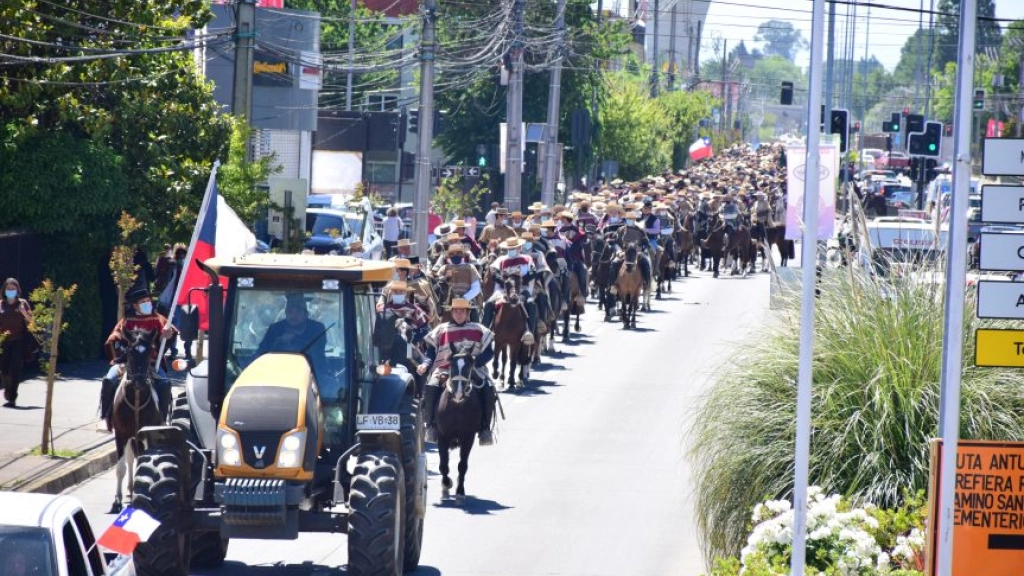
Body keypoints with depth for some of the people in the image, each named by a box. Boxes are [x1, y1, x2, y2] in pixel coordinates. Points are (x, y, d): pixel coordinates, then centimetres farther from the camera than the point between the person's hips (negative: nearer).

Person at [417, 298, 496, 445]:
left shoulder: (479, 331, 12)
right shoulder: (441, 330, 12)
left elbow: (488, 352, 8)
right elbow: (431, 352, 10)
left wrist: (476, 361, -12)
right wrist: (425, 364, -11)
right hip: (445, 370, 0)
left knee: (488, 388, -27)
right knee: (431, 387, -30)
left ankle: (485, 428, -19)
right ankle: (431, 426, -18)